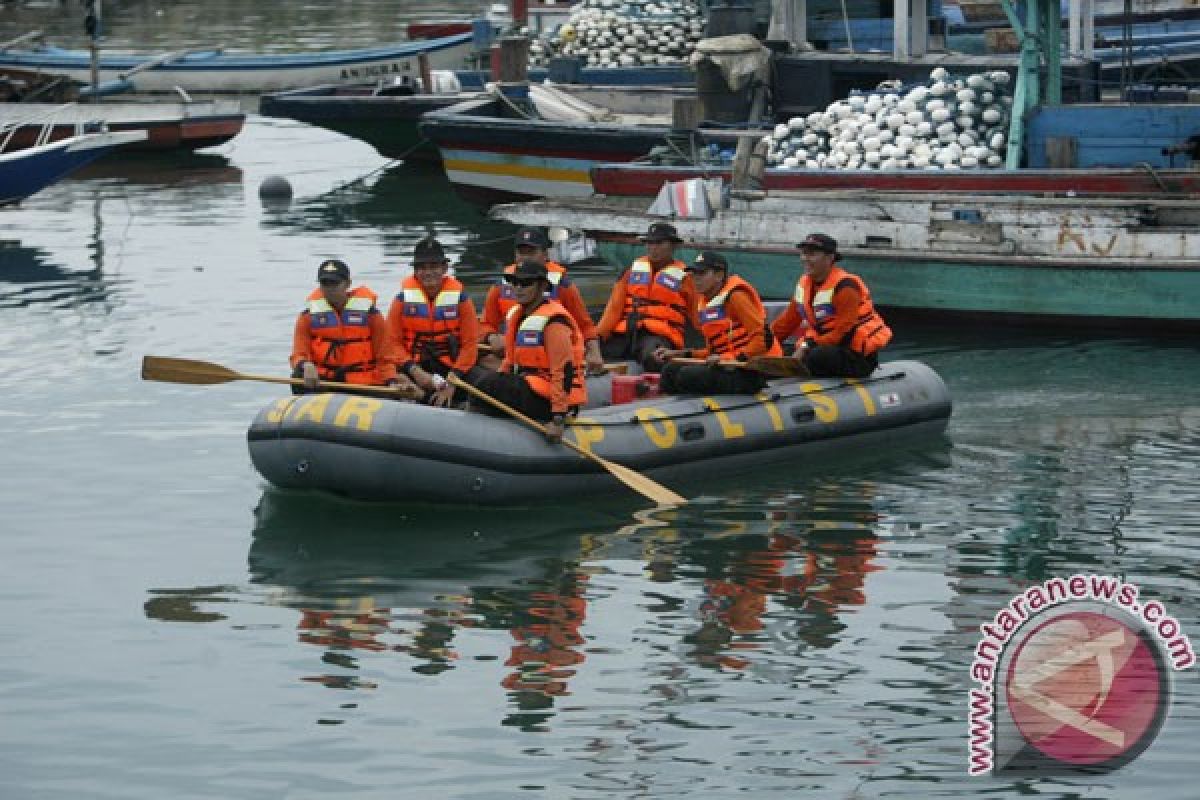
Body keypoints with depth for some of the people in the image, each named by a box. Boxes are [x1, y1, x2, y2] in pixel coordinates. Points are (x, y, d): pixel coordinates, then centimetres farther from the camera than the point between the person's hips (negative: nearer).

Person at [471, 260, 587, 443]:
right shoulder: (515, 315, 13)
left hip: (548, 400, -10)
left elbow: (564, 372, -21)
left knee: (487, 383, -20)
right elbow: (510, 363, 20)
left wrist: (558, 419, -25)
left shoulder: (553, 321, -16)